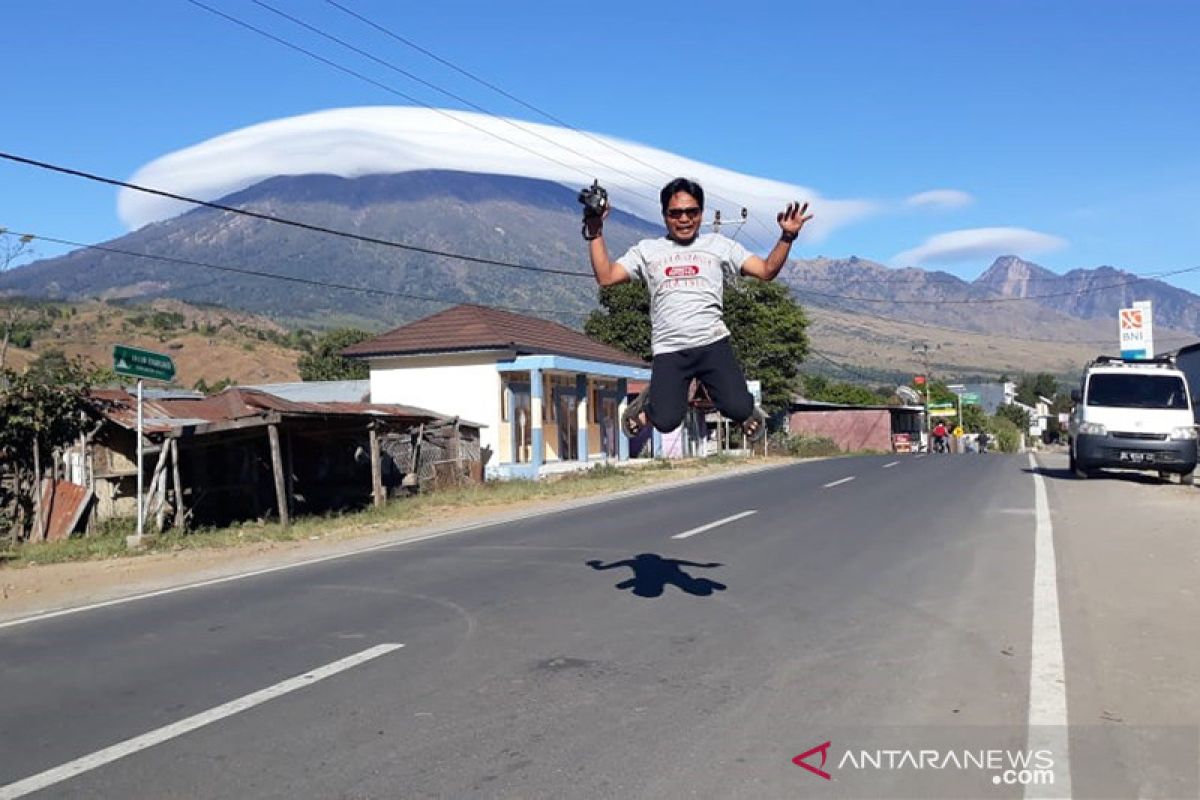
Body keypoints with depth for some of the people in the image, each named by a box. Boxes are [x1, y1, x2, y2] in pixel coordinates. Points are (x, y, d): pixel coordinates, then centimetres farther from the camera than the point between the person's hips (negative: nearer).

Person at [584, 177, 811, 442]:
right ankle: (650, 401, 20)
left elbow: (767, 271, 7)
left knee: (739, 410, -16)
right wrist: (595, 232, -3)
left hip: (713, 343, 0)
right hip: (668, 349, 0)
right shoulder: (647, 249, 14)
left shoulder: (718, 244, 13)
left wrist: (787, 236, -8)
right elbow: (606, 277, 4)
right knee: (666, 421, -16)